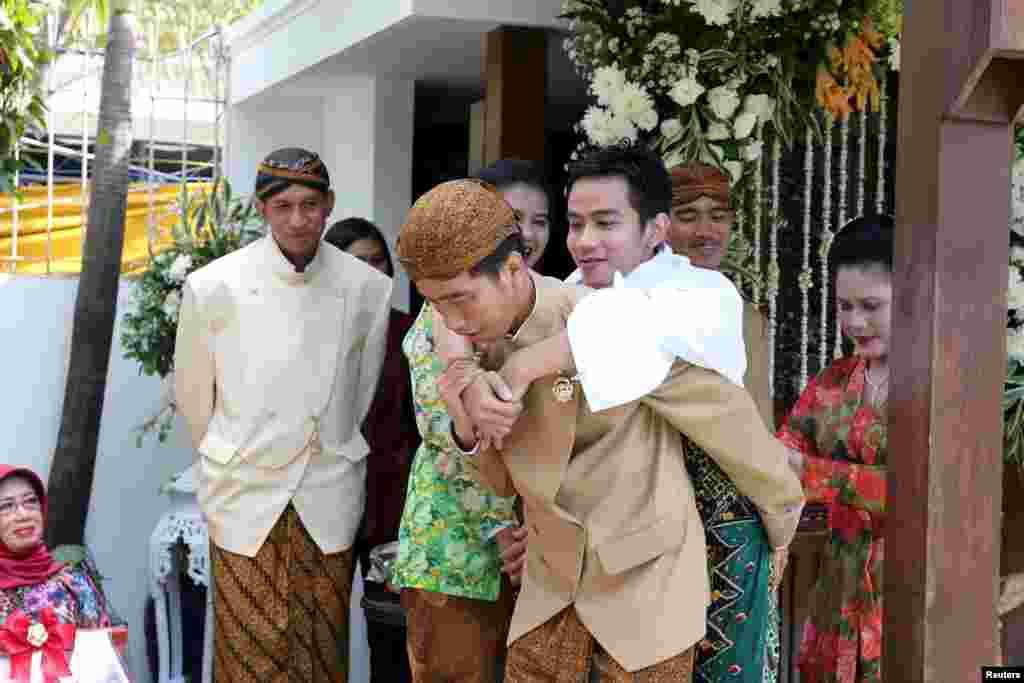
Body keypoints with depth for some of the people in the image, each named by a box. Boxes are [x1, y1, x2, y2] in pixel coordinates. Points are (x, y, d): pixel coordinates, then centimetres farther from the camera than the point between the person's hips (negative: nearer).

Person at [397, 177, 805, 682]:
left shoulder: (614, 326, -23)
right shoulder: (484, 342, -1)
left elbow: (729, 422, -11)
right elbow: (507, 478, 6)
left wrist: (783, 521, 4)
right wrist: (467, 427, -16)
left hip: (645, 572, -5)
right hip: (554, 581, 6)